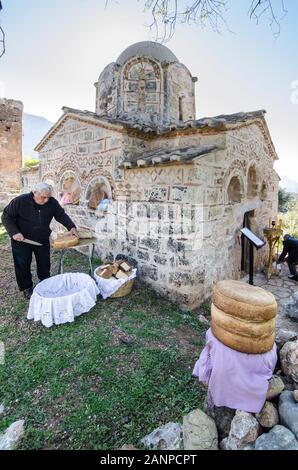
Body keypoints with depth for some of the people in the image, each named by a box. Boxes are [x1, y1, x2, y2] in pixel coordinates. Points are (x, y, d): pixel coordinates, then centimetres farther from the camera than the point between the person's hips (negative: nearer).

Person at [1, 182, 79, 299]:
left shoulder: (52, 202, -13)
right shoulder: (20, 201, -20)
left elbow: (61, 215, -2)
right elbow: (6, 217, -10)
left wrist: (71, 227, -18)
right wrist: (14, 232, -23)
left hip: (42, 239, 3)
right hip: (21, 240, -2)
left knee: (44, 264, 13)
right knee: (23, 265, 8)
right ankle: (26, 288, 28)